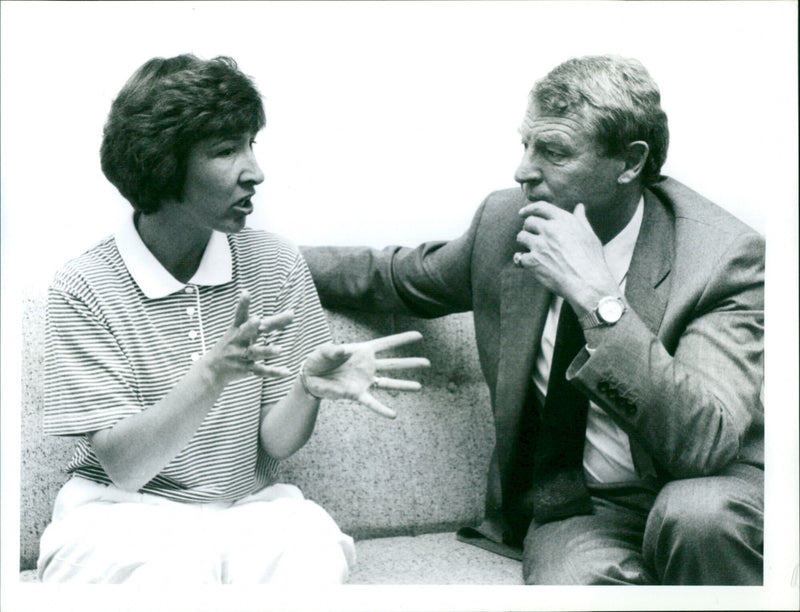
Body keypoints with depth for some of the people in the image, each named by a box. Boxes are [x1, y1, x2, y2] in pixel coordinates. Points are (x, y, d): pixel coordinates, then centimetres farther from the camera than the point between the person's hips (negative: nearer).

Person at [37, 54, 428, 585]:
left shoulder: (275, 264, 0)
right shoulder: (85, 288, -9)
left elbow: (274, 444, 0)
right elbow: (124, 467, -15)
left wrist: (309, 386, -23)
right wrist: (213, 374, -31)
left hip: (250, 506, 2)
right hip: (124, 514, -2)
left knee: (312, 550, -31)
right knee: (173, 571, -35)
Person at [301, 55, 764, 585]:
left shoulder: (725, 256, -16)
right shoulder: (506, 220, -1)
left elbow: (706, 445, -29)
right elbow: (392, 276, 18)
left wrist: (596, 298, -32)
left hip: (713, 497, 0)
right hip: (577, 505, 1)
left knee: (695, 512, -37)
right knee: (572, 582, -34)